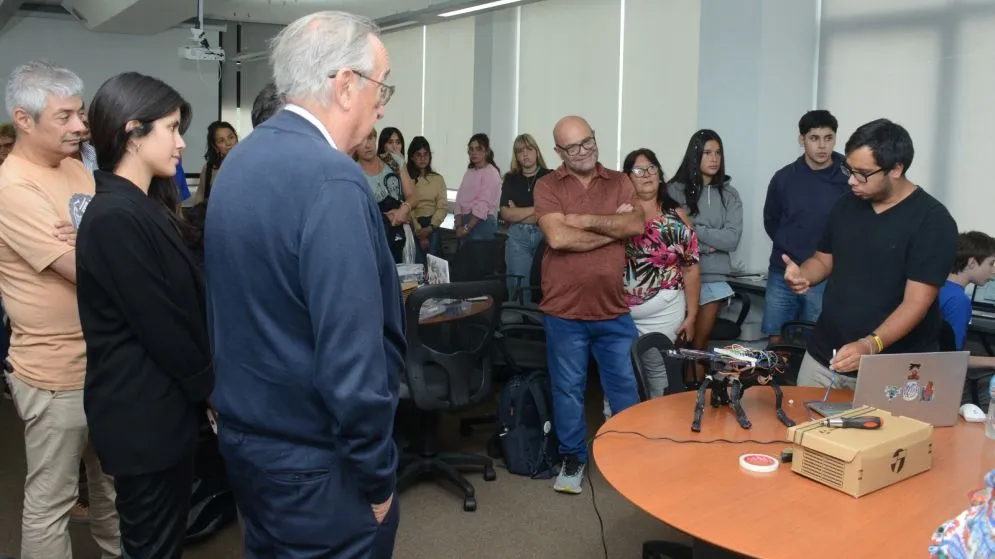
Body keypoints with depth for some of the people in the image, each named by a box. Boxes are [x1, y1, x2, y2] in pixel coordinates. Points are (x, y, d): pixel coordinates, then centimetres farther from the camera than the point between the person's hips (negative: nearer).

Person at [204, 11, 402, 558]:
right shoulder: (331, 179, -25)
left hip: (245, 434, 9)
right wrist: (376, 476, -15)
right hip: (312, 462, -8)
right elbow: (352, 359, -27)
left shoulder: (240, 160, 4)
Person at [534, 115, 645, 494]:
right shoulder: (548, 186, -3)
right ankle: (573, 459, 30)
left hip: (614, 309, 2)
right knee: (568, 390, 12)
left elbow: (636, 225, -10)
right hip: (564, 311, -2)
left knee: (626, 386, 11)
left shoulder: (619, 182, 7)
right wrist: (613, 227, -10)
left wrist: (587, 220, -14)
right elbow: (558, 237, -18)